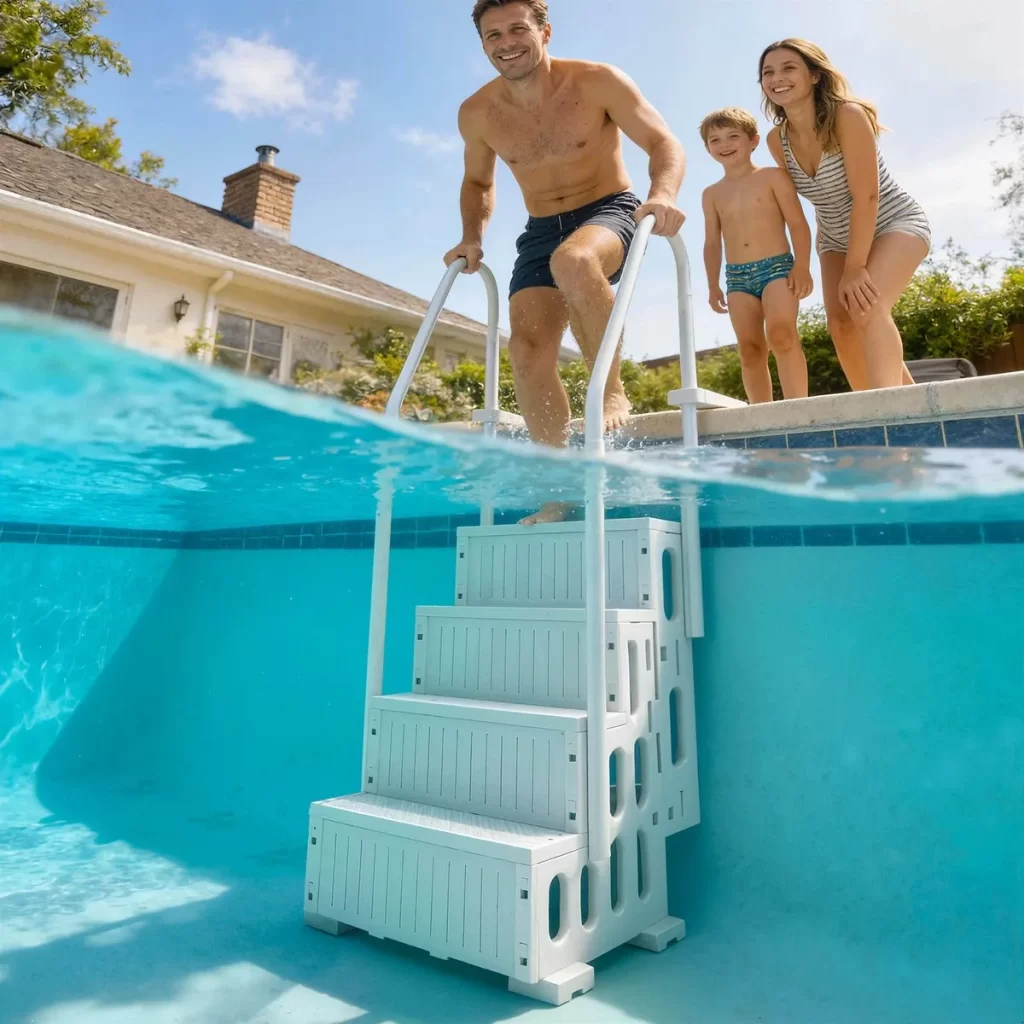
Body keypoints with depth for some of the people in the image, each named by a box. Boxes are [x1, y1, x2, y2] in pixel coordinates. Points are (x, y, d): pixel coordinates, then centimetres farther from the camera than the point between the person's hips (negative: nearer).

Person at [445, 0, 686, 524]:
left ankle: (611, 390, -21)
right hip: (541, 232, 4)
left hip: (609, 211, -4)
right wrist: (472, 237, 1)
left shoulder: (597, 82, -10)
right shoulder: (477, 114, 1)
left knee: (572, 260, -40)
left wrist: (662, 195, -32)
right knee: (526, 346, -15)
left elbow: (665, 143, -12)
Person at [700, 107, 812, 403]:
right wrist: (714, 286, 11)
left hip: (777, 267, -3)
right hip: (737, 277, 3)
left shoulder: (772, 177, 5)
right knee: (750, 350, -3)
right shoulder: (712, 194, 15)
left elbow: (797, 223, -1)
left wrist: (802, 265, -13)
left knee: (781, 334, -23)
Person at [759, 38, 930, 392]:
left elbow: (866, 196, -27)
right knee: (841, 327, -5)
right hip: (838, 238, 6)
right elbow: (813, 198, 3)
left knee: (867, 305, -31)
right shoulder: (777, 140, -8)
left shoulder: (848, 116, -24)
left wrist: (855, 267, -29)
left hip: (896, 223, -6)